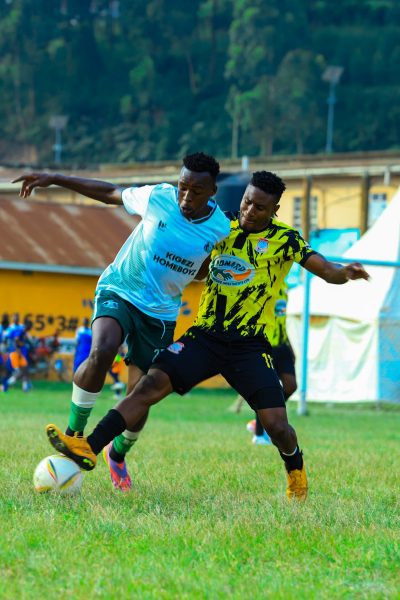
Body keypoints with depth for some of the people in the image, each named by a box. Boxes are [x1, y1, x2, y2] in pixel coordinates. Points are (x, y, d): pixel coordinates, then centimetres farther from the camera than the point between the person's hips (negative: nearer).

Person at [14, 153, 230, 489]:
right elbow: (110, 193, 2)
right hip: (119, 292, -2)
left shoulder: (221, 229, -10)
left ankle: (119, 454, 34)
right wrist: (54, 179, 3)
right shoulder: (158, 198, -15)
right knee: (101, 352, -33)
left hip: (161, 312, 2)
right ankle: (74, 431, -13)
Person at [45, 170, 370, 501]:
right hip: (205, 335, 2)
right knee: (152, 383, -16)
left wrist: (344, 272, -33)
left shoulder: (284, 239, -2)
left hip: (250, 345, -2)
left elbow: (324, 269, -12)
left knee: (276, 425, -11)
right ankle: (88, 449, -22)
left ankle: (296, 469, 23)